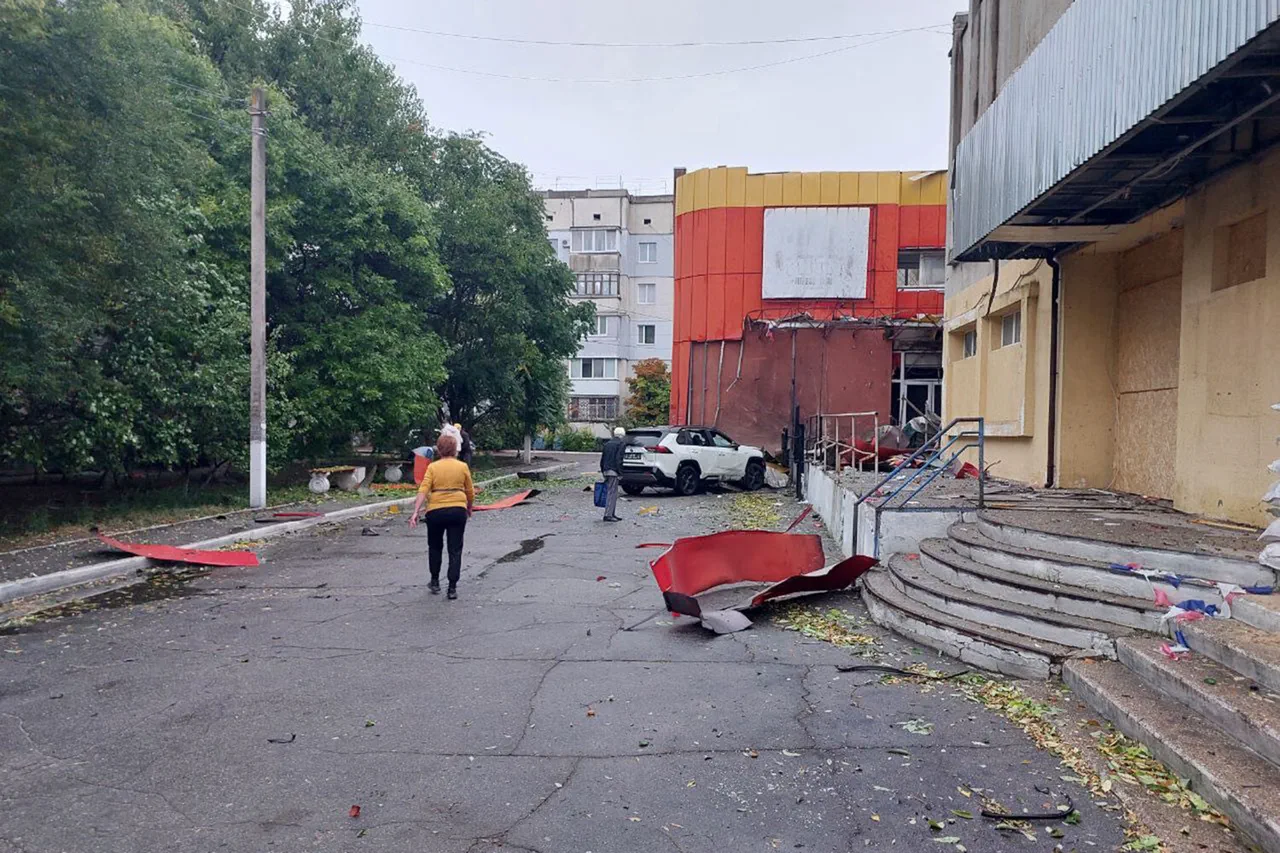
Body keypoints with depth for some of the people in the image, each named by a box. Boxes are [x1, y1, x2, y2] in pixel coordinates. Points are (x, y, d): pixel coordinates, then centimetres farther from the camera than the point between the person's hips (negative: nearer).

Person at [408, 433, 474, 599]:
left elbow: (423, 491, -9)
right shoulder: (463, 467, 3)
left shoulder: (432, 467, 1)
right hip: (458, 510, 0)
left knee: (435, 547, 20)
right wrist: (469, 508, 26)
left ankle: (435, 582, 29)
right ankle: (452, 588, 3)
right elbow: (470, 492, 9)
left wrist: (416, 512, -12)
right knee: (455, 550, 5)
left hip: (436, 511, 0)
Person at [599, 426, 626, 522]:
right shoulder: (621, 444, -6)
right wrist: (620, 472, -14)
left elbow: (602, 459, 19)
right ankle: (608, 515, -11)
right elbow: (618, 459, -16)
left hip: (606, 471, 8)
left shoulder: (607, 443, 18)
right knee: (612, 493, -8)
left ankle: (612, 514, 19)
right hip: (613, 471, -8)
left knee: (610, 492, 15)